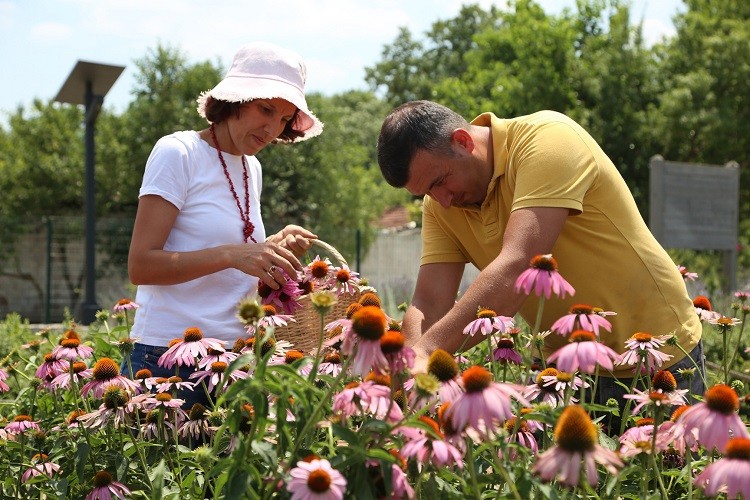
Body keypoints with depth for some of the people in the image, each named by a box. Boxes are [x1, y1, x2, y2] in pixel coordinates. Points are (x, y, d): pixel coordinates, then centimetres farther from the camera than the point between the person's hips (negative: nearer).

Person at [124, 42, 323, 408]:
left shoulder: (252, 169, 13)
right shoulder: (177, 152, -8)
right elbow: (140, 266, -15)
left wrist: (273, 248, 0)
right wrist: (232, 254, -25)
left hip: (234, 355, 6)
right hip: (169, 355, -6)